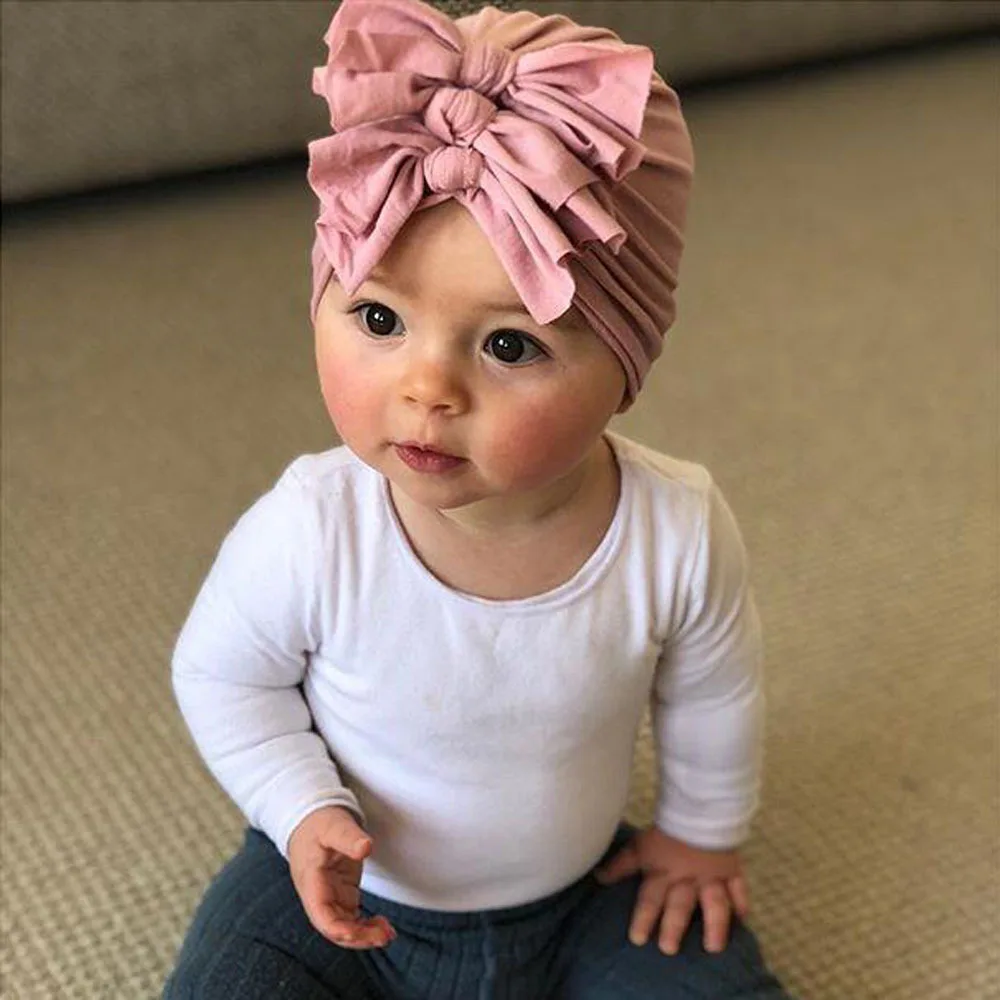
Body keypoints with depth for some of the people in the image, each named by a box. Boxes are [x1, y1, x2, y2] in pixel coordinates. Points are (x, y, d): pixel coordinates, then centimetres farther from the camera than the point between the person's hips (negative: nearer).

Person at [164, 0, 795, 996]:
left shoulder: (678, 533, -27)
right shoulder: (306, 534, -32)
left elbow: (712, 696, -5)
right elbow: (222, 675, -10)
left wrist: (702, 830, 9)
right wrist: (305, 808, -20)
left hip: (581, 887, 2)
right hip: (349, 895, -1)